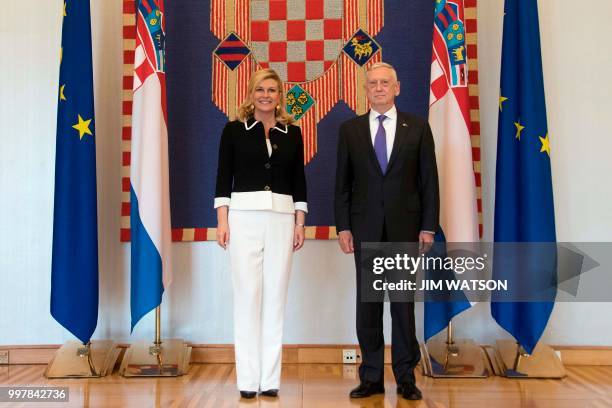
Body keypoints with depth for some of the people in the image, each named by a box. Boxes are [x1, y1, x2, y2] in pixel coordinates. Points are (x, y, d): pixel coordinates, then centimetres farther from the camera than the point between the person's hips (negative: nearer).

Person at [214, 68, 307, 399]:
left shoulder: (292, 133, 11)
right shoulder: (234, 130, 5)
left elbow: (299, 181, 11)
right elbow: (223, 177, 3)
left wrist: (300, 223, 4)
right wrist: (222, 220, -5)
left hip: (282, 218, 2)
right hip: (244, 216, -2)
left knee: (275, 297, 3)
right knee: (246, 295, -1)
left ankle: (270, 378, 11)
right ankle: (248, 379, 7)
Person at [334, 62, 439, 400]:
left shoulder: (417, 127, 5)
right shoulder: (350, 129, 7)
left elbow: (429, 180, 3)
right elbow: (343, 183, 6)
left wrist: (428, 227, -3)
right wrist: (343, 227, -1)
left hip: (404, 227, -1)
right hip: (365, 228, 1)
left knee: (403, 302, 5)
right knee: (367, 303, 5)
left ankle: (405, 377, 16)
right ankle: (371, 377, 15)